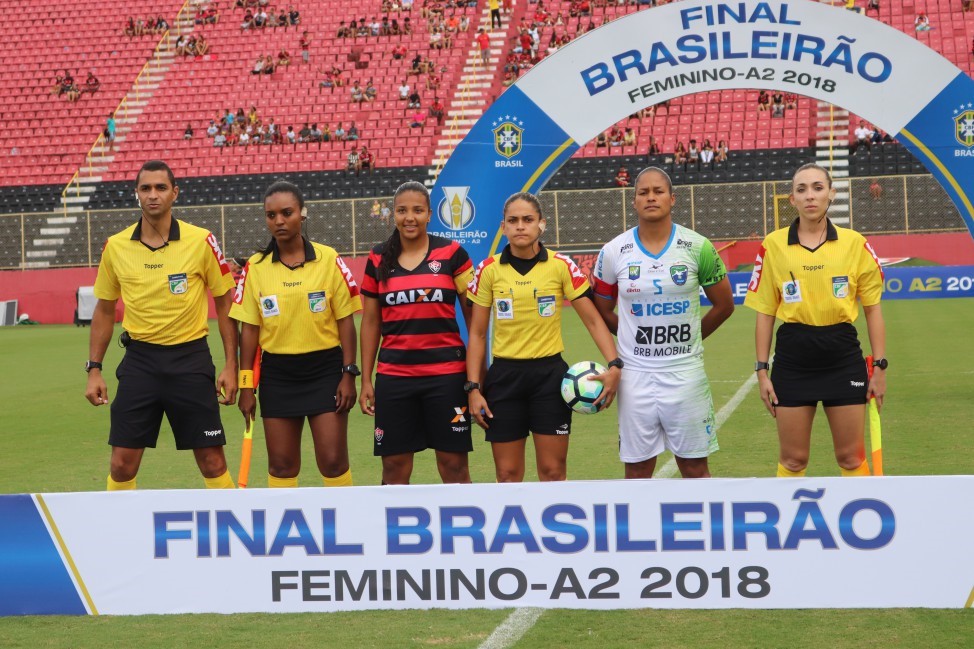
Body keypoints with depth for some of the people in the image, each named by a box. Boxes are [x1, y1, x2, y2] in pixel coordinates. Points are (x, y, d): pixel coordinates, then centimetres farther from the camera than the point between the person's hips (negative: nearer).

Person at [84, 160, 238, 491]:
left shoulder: (201, 241, -5)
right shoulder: (115, 246, 2)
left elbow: (224, 304, 2)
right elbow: (104, 310, 12)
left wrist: (231, 366, -2)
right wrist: (94, 369, 7)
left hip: (190, 358, -2)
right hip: (139, 360, 2)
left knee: (212, 461, 1)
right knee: (122, 463, 1)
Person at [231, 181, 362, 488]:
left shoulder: (328, 259, -3)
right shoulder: (255, 267, 1)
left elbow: (345, 321, 0)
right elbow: (249, 329, 4)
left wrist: (349, 374, -5)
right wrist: (246, 385, 2)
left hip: (324, 370, -2)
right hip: (277, 374, 2)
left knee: (333, 461, -3)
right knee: (281, 465, 6)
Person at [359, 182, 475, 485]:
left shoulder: (452, 253, -1)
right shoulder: (377, 260, 6)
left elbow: (474, 315, 2)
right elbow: (370, 322, 12)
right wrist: (366, 380, 9)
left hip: (446, 372, -2)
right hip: (393, 376, 2)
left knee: (454, 464, 1)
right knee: (394, 467, 5)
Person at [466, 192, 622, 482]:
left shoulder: (561, 266, -2)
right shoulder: (489, 270, 1)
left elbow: (593, 320, -1)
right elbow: (477, 334, 5)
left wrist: (614, 365, -14)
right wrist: (474, 387, -2)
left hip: (550, 374, -1)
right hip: (504, 376, 1)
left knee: (553, 471, 2)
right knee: (507, 475, 4)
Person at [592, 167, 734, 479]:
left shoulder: (697, 247, -2)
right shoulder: (614, 251, 0)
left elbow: (724, 305, 9)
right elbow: (601, 310, 13)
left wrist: (689, 338, 10)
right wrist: (635, 336, 9)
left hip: (686, 372, -1)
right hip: (635, 374, 1)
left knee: (695, 468, 6)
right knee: (637, 470, 6)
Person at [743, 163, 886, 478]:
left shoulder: (855, 243, 0)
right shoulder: (773, 245, 0)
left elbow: (873, 309, 5)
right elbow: (765, 314, 4)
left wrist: (879, 367, 2)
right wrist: (762, 370, 2)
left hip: (843, 357, 0)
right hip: (792, 360, 0)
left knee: (851, 457, 6)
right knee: (792, 460, 6)